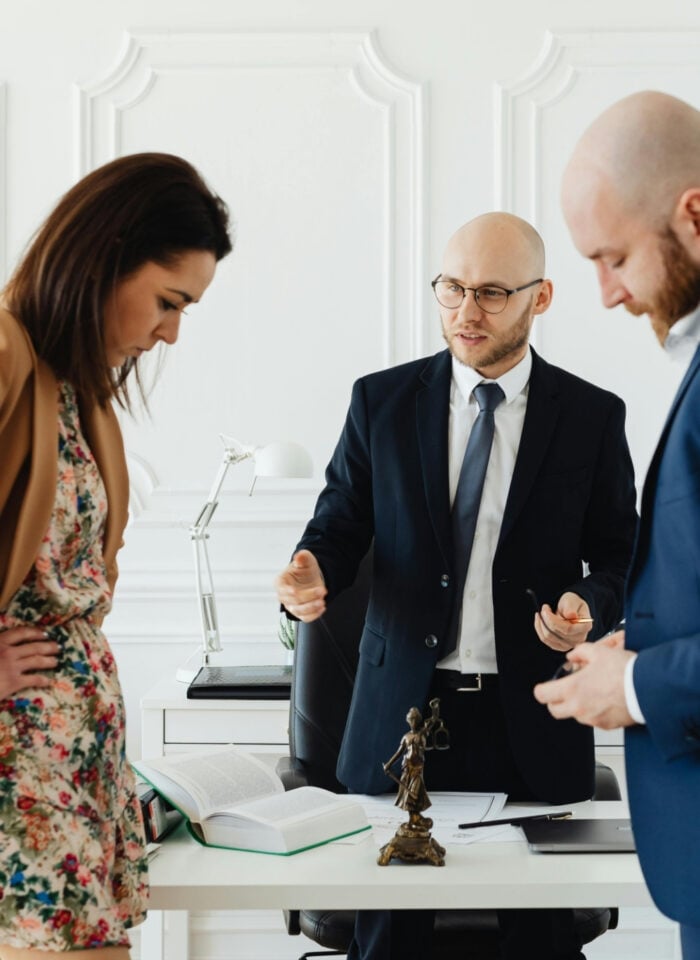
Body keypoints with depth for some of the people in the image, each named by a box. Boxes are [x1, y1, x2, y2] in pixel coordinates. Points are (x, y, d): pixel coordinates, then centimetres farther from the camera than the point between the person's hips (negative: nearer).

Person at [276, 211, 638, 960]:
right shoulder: (382, 401, 4)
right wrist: (311, 574, -16)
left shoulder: (592, 417, 2)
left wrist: (591, 607, -15)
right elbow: (339, 525, 6)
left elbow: (620, 559, 7)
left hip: (533, 727, 0)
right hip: (404, 711, 1)